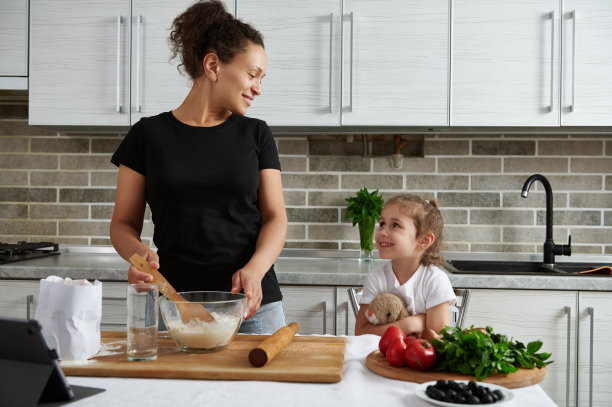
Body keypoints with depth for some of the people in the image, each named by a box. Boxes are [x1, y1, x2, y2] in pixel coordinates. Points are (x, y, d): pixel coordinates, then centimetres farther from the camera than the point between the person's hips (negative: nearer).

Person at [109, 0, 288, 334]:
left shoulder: (256, 135, 7)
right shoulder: (149, 135, 4)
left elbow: (275, 216, 2)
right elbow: (123, 222, 6)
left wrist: (255, 268, -16)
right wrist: (139, 254, -16)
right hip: (176, 305, -1)